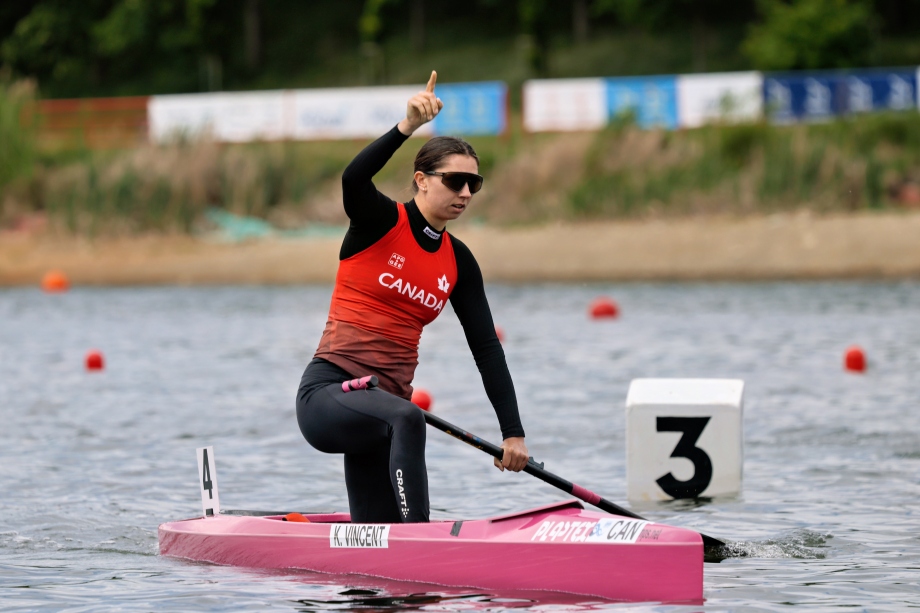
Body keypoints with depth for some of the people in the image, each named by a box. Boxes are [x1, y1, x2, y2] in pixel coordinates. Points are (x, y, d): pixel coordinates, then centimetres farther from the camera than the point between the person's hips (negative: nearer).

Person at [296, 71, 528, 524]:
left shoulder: (458, 262, 10)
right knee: (407, 418, -39)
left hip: (385, 400, 7)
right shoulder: (381, 223, -5)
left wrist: (513, 433, -1)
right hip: (329, 392, -7)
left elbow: (486, 349, 7)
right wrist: (408, 126, -41)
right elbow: (353, 180, -28)